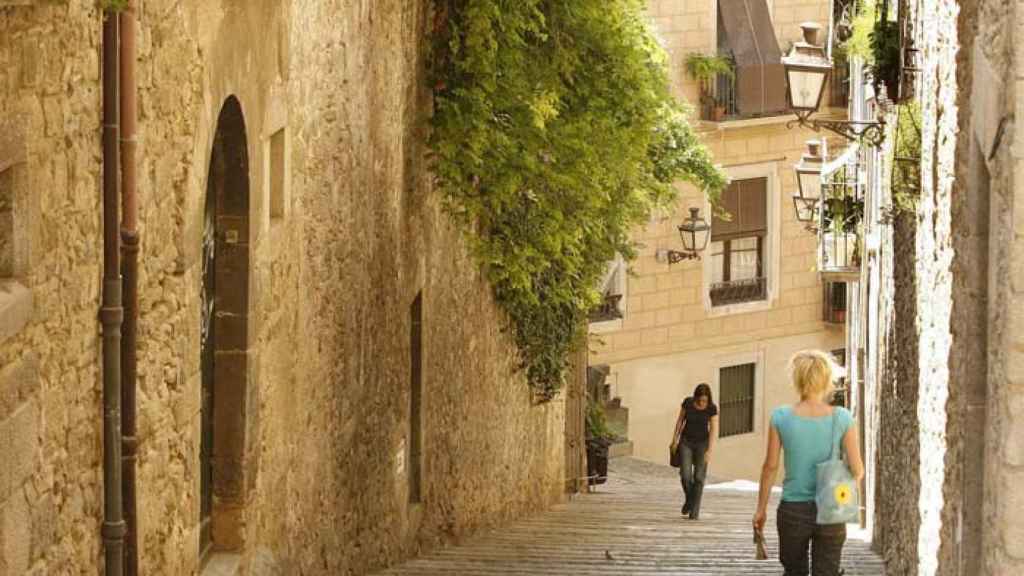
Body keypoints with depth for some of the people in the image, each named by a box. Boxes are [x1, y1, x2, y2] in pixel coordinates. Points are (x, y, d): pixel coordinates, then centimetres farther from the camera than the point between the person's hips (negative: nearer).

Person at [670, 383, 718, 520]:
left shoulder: (712, 408, -15)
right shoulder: (687, 402, -12)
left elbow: (714, 430, -16)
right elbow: (680, 420, 0)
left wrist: (710, 451, -25)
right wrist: (674, 441, 5)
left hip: (702, 443, -1)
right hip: (686, 442, 1)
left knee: (699, 478, -8)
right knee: (685, 475, -11)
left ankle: (694, 510, 4)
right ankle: (689, 499, 18)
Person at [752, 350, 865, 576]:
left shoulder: (781, 417, -6)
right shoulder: (842, 419, -7)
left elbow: (771, 467, -3)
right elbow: (857, 470, -5)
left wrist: (761, 508, 8)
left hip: (793, 511, 0)